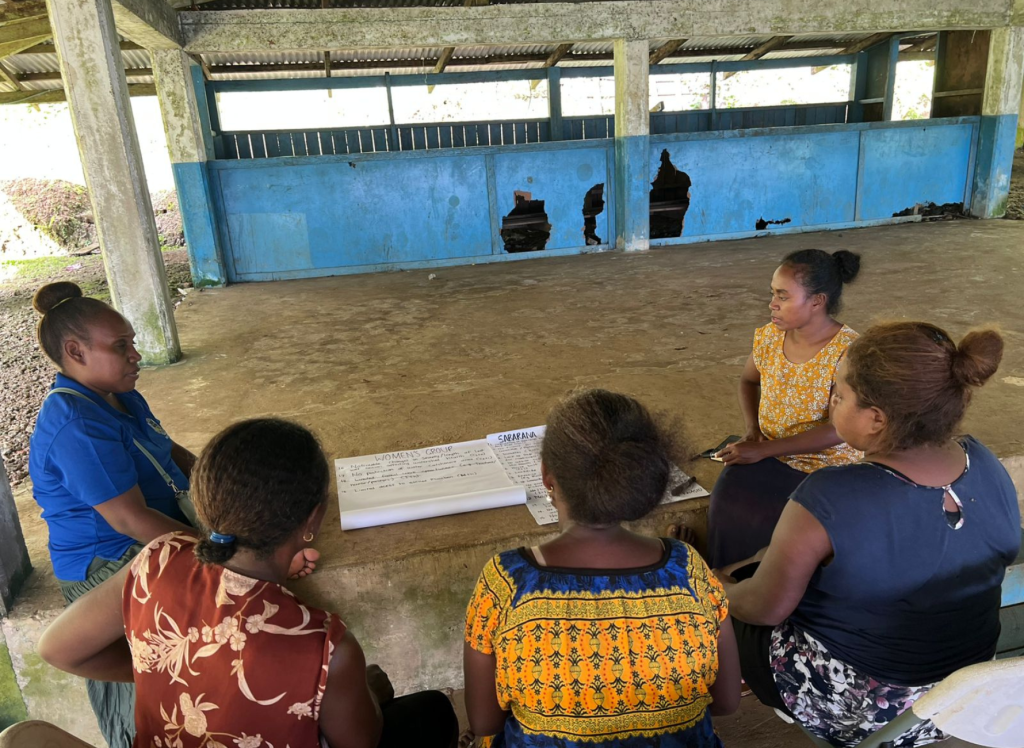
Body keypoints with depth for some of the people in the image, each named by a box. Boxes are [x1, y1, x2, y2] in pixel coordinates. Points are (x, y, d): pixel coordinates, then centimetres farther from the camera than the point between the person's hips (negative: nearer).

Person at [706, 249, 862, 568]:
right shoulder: (769, 336, -1)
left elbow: (838, 430, -21)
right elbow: (748, 380, 19)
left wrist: (763, 450, -22)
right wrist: (752, 430, 1)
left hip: (826, 465, -4)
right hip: (766, 453, 5)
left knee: (752, 516, -25)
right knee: (726, 498, -24)